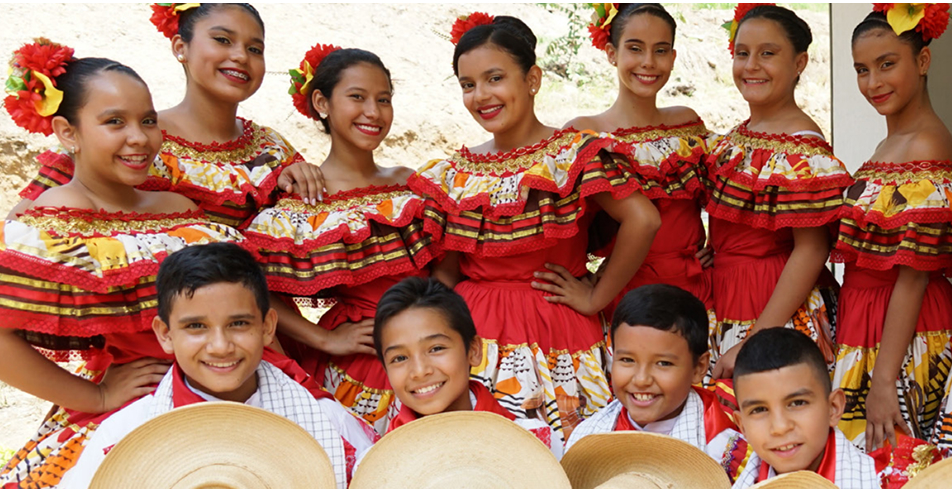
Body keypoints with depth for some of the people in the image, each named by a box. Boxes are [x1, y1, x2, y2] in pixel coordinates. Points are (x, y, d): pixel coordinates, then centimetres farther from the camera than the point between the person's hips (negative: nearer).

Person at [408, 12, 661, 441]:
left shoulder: (573, 154, -6)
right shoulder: (455, 173, 9)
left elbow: (642, 220, -17)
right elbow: (446, 269, 10)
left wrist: (597, 297, -12)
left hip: (554, 336, -3)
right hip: (474, 333, 4)